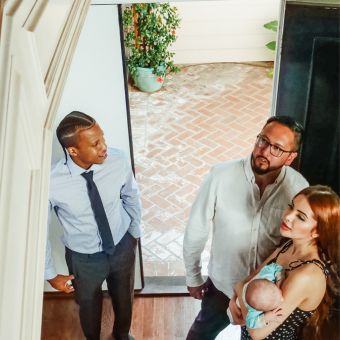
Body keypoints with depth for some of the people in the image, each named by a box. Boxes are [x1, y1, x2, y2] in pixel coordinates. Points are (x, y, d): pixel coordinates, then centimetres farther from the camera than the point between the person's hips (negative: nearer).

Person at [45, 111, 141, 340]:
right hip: (84, 258, -2)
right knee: (89, 305, 27)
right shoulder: (51, 184, -32)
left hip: (123, 247, 3)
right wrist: (51, 274, -5)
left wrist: (135, 232, 9)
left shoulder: (118, 160, -25)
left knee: (124, 298, 29)